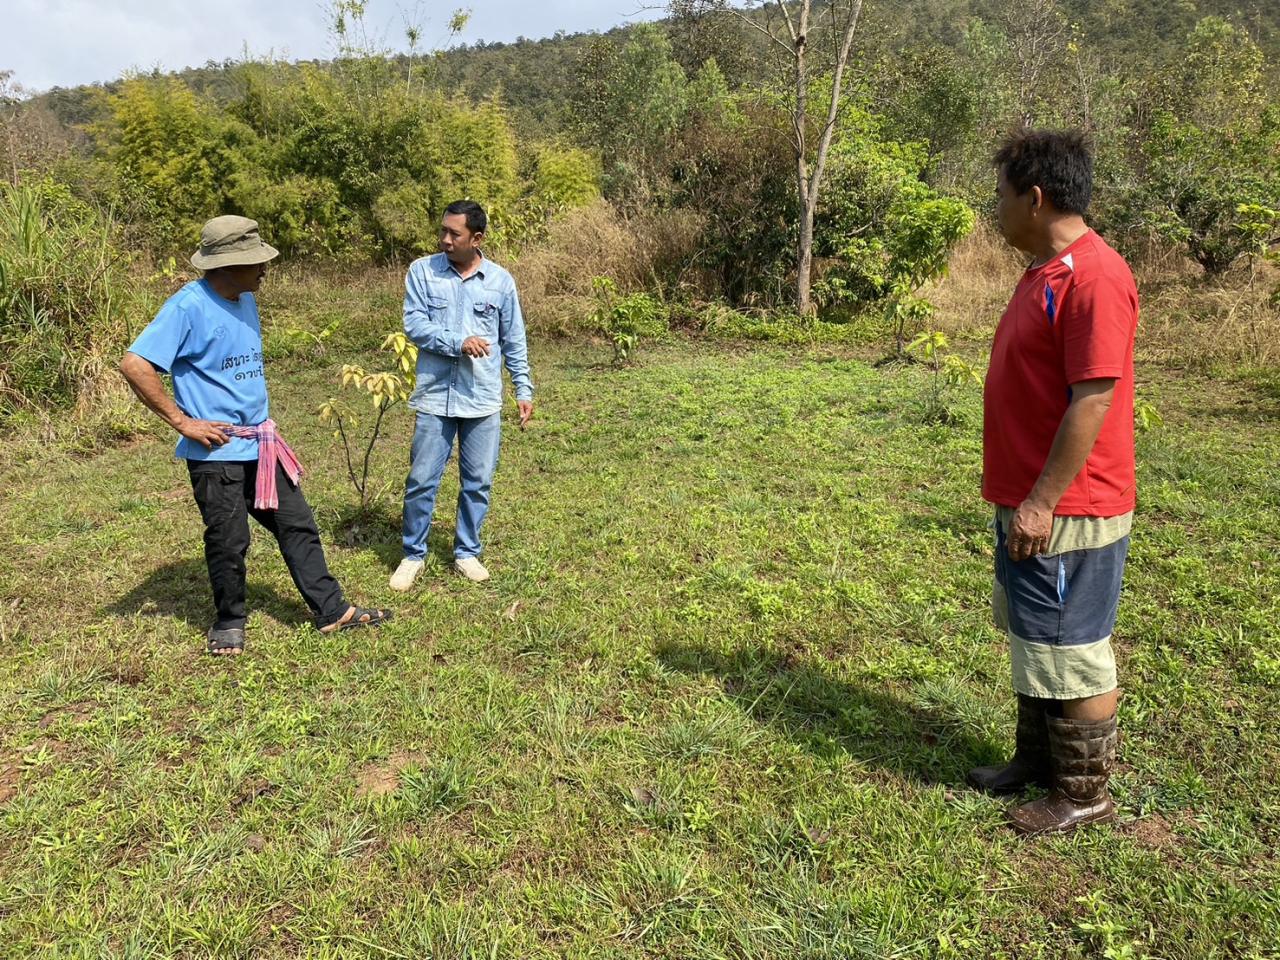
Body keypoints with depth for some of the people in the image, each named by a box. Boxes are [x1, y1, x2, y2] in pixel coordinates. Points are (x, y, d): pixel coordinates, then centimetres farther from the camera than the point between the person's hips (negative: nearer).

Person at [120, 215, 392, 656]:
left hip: (261, 444, 7)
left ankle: (332, 610, 18)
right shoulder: (189, 306, -16)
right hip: (216, 451, -7)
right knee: (228, 543, 5)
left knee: (298, 524, 9)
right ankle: (229, 622, 26)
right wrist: (183, 422, -18)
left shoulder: (245, 300, 8)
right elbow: (134, 366, -22)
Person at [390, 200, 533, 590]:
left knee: (478, 482, 9)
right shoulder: (422, 271, -2)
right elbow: (414, 325, -8)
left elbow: (514, 341, 8)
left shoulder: (500, 280, 2)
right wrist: (459, 342, -20)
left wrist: (523, 389, 5)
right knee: (421, 480, 5)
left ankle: (467, 552, 26)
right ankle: (413, 554, 22)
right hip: (435, 397, -1)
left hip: (483, 400, 1)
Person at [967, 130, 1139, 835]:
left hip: (1066, 513, -10)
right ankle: (1038, 761, 37)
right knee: (1031, 641, 20)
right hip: (1028, 502, 10)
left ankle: (1086, 793, 22)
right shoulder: (1044, 270, 12)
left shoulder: (1094, 277, -20)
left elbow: (1092, 400, -24)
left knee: (1071, 652, 4)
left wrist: (1042, 503, -22)